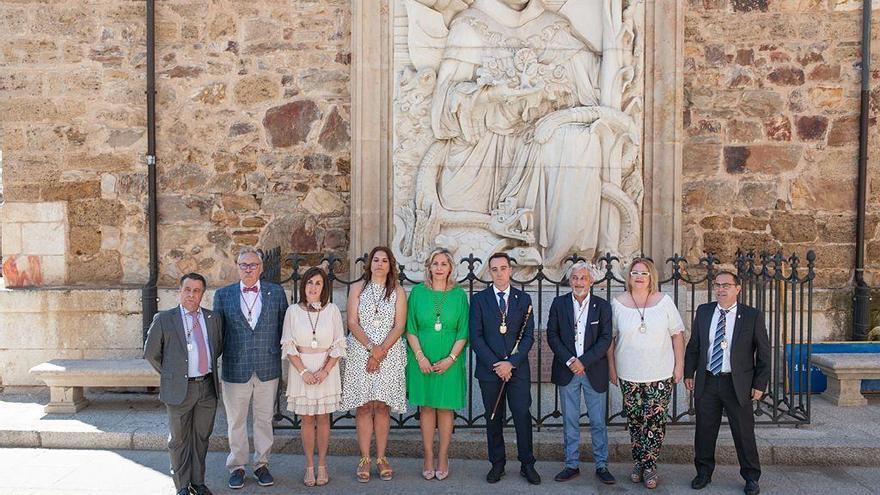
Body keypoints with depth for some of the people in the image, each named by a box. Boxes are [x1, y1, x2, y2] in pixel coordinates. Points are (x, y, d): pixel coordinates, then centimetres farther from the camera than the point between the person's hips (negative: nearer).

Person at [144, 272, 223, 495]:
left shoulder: (213, 318, 6)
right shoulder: (163, 319, -4)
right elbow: (150, 353, 3)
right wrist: (170, 374, 4)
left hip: (207, 387, 3)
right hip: (179, 389, -3)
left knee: (201, 437, 13)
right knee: (179, 439, 8)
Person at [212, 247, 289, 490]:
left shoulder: (276, 292, 3)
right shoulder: (223, 295, 2)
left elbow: (284, 326, 7)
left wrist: (279, 354, 3)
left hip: (268, 368, 1)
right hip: (235, 368, 0)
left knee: (265, 419, 11)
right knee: (236, 421, 10)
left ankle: (261, 464, 26)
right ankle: (237, 466, 25)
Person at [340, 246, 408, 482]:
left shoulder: (398, 291, 7)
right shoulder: (358, 289, 8)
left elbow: (399, 325, -1)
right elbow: (352, 323, -1)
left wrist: (381, 349, -12)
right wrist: (371, 347, -13)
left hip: (390, 354, 0)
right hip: (360, 353, 0)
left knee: (382, 406, 2)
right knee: (363, 405, 1)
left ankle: (381, 458, 11)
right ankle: (365, 459, 8)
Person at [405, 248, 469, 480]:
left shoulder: (459, 294, 2)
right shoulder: (418, 292, 2)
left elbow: (463, 332, 0)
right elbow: (410, 329, 1)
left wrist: (450, 358, -10)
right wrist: (420, 357, -9)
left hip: (449, 361, 0)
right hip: (422, 360, 0)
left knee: (445, 408, 5)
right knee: (426, 407, 6)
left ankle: (443, 458, 15)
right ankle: (428, 459, 14)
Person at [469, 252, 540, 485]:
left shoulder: (523, 299, 6)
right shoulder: (479, 299, 3)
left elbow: (528, 336, 2)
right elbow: (475, 336, -3)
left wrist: (511, 363, -10)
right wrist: (495, 364, -11)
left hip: (518, 368, 0)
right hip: (489, 369, 0)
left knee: (523, 416, 0)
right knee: (493, 419, 8)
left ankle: (527, 464, 14)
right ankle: (497, 464, 20)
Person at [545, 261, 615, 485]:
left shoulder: (602, 306, 0)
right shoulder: (559, 303, 2)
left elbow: (605, 338, -5)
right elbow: (552, 334, -1)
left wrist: (584, 362, -14)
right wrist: (569, 361, -12)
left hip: (594, 371, -1)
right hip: (567, 371, 1)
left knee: (598, 422, 6)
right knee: (570, 421, 8)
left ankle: (601, 465, 18)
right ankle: (572, 465, 18)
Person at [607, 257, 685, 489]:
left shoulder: (664, 301, -2)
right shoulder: (618, 303, 0)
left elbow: (677, 334, 2)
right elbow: (610, 338, 5)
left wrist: (679, 365, -1)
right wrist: (611, 367, 3)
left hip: (660, 375, -1)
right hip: (629, 375, 1)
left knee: (654, 420, 0)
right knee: (634, 420, 9)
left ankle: (649, 466, 12)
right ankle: (639, 463, 23)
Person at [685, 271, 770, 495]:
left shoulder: (752, 316, -4)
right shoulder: (703, 312, 4)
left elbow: (764, 353, 0)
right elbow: (693, 345, 10)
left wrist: (760, 384, -4)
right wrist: (689, 373, 7)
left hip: (738, 384, -2)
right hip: (706, 382, 3)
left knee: (744, 432, 8)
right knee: (704, 430, 11)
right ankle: (704, 472, 28)